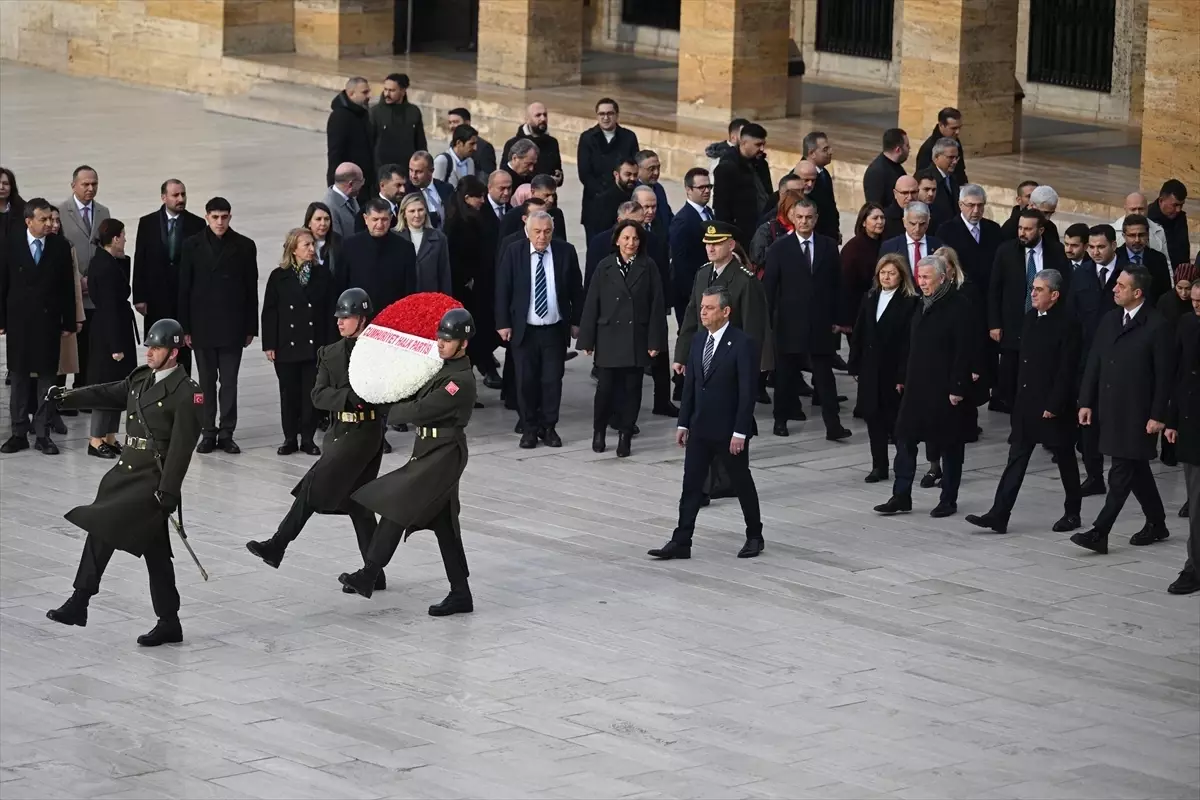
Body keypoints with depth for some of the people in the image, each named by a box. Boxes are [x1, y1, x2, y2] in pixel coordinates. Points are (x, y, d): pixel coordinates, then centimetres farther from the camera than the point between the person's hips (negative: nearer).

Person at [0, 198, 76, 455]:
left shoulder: (60, 247, 0)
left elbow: (68, 287, 2)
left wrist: (68, 322, 0)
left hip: (48, 322, 0)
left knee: (47, 378, 3)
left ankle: (42, 434, 8)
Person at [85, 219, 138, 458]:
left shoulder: (102, 261, 9)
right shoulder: (107, 268, -20)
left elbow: (121, 291, 13)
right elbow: (110, 307, -21)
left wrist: (123, 259, 6)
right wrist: (116, 345, -20)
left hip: (108, 329, 10)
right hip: (112, 331, -10)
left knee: (116, 386, 14)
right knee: (108, 386, -3)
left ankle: (109, 438, 19)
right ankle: (96, 440, 3)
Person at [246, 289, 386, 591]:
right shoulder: (330, 354, 10)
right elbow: (318, 396, -1)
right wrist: (350, 396, -16)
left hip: (365, 432, -7)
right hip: (340, 431, 7)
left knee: (314, 485, -14)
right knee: (357, 502, 9)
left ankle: (277, 546, -11)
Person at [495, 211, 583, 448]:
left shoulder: (566, 252, -1)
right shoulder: (513, 252, -3)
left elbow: (576, 290, 6)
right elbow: (502, 290, -1)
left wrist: (576, 322, 5)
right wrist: (503, 323, -5)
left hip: (555, 330, 1)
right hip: (524, 329, -1)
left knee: (553, 380, 3)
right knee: (526, 381, 3)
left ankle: (548, 427, 16)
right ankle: (529, 428, 14)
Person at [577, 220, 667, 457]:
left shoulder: (648, 267, 1)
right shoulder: (605, 267, 2)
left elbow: (657, 305, -1)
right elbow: (592, 304, 2)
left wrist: (655, 340, -6)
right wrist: (587, 340, -1)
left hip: (637, 339, 0)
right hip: (609, 337, 0)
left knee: (631, 389, 4)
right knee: (606, 387, 0)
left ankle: (625, 436, 15)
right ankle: (599, 431, 21)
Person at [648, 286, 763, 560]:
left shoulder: (743, 344, -15)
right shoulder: (698, 339, 6)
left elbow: (747, 391, -16)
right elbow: (690, 384, 10)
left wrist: (740, 432, -18)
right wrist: (683, 423, 8)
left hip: (729, 430, -6)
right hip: (700, 428, 6)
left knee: (741, 483, 9)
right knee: (691, 485, 4)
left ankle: (754, 536, 25)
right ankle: (681, 542, 5)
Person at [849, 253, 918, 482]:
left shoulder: (909, 303, -10)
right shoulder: (869, 299, 9)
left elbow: (908, 341, -14)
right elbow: (858, 334, 11)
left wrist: (903, 375, -17)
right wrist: (854, 366, 6)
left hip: (893, 370, -5)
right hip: (870, 369, 5)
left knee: (895, 418, 3)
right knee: (873, 416, 5)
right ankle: (879, 466, 11)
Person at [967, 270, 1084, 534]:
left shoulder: (1067, 324, -14)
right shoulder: (1030, 318, 8)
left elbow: (1067, 370, -17)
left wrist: (1054, 405, -18)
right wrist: (1019, 395, 13)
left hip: (1054, 406, -7)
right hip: (1026, 403, 7)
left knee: (1065, 460, 8)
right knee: (1016, 459, 3)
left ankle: (1072, 513, 21)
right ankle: (999, 515, 0)